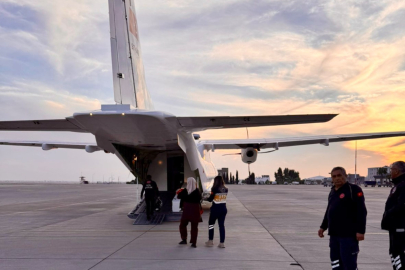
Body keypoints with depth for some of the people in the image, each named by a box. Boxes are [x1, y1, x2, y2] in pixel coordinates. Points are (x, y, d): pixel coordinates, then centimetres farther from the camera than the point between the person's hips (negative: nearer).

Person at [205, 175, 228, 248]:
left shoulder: (215, 189, -14)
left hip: (215, 208, -4)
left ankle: (210, 241, 15)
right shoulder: (226, 189, 1)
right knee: (222, 225, 9)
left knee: (211, 224, 12)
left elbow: (210, 199, -11)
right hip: (223, 208, 5)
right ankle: (222, 243, 8)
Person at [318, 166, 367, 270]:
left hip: (348, 234, -8)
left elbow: (361, 211, -13)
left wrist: (360, 231, -18)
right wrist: (323, 227, 22)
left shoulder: (354, 190, -7)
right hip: (334, 234, 8)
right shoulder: (333, 191, 16)